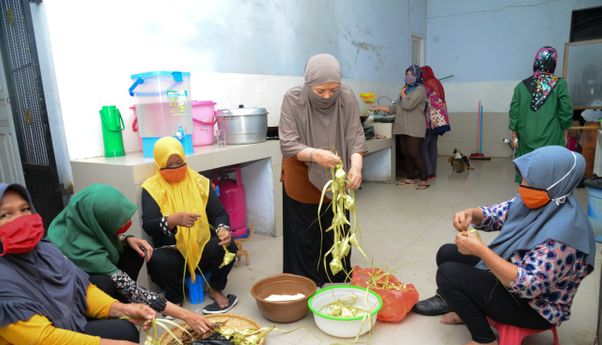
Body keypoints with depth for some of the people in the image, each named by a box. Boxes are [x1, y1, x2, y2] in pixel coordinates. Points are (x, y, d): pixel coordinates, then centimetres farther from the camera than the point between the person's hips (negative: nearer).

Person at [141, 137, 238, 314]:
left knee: (227, 246, -27)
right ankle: (175, 298, 0)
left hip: (204, 250, 2)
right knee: (157, 260, -33)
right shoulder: (152, 188, -4)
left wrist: (223, 229, -25)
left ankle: (215, 289, 3)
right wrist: (174, 219, -37)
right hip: (173, 253, -1)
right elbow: (148, 225, -16)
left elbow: (219, 213, -2)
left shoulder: (200, 182, 2)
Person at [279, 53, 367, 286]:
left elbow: (355, 137, -11)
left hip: (336, 182, 3)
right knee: (304, 239, 5)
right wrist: (315, 154, -38)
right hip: (302, 183, -2)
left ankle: (338, 285, 32)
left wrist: (356, 165, -30)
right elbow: (287, 144, -19)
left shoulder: (347, 97, -11)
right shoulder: (293, 99, -17)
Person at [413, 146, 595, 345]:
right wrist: (471, 214, -16)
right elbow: (496, 215, 6)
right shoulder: (532, 202, -7)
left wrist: (480, 250, -35)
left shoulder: (564, 231, -33)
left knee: (448, 273, -19)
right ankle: (465, 308, 30)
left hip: (533, 307, -9)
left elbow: (528, 286, -35)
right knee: (447, 253, 10)